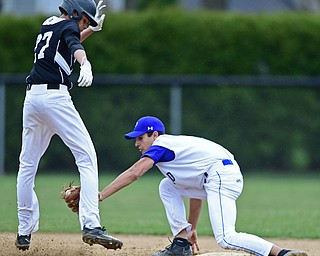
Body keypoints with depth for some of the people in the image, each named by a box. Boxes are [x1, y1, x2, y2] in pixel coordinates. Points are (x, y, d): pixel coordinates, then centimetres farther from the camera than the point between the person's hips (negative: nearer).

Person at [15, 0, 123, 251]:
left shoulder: (48, 24, 22)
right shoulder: (68, 26, -1)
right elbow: (76, 47, -24)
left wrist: (92, 29, 26)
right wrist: (86, 65, -43)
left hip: (32, 98, 8)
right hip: (55, 97, -8)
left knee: (28, 163, 14)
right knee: (87, 157, -10)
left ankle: (24, 231, 15)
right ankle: (91, 225, -23)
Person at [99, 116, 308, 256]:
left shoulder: (161, 146, 0)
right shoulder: (176, 146, 27)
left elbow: (133, 173, -14)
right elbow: (196, 193, 31)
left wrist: (100, 196, -15)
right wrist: (192, 229, 35)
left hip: (222, 174, -10)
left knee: (226, 238, -22)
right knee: (167, 187, 20)